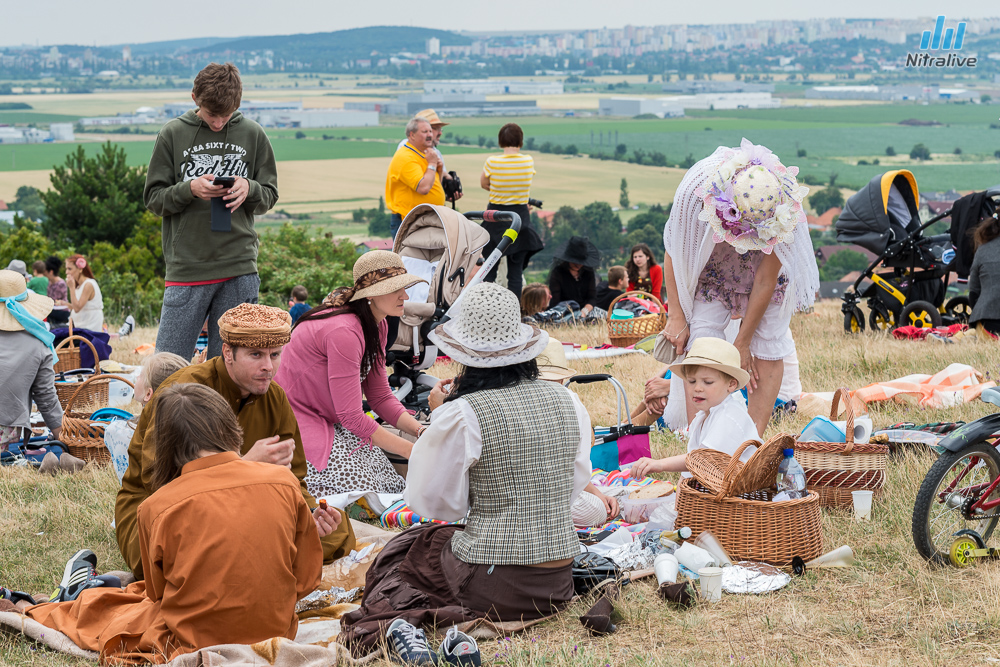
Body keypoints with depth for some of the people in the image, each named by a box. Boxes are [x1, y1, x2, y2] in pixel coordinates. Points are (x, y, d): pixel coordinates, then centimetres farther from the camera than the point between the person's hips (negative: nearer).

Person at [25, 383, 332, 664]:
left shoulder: (157, 507, -15)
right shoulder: (284, 482, -10)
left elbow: (157, 592, 2)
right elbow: (303, 580, -3)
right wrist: (310, 533, 17)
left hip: (191, 647, -3)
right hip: (276, 634, 3)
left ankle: (83, 598, 58)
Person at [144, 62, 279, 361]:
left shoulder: (253, 134, 6)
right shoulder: (173, 134, 3)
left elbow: (269, 195, 11)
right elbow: (154, 198, 4)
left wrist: (248, 188, -11)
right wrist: (190, 189, -15)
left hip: (240, 269, 1)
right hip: (186, 266, -1)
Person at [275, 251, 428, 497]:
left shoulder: (377, 326, 3)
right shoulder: (343, 332, -27)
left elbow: (380, 396, 7)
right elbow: (351, 416, -27)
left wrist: (421, 431, -10)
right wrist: (411, 450, -24)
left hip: (331, 424, 9)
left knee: (393, 484, -9)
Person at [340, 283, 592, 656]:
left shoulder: (462, 415, -16)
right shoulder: (568, 402, 0)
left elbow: (436, 503, -5)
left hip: (493, 587, -5)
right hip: (559, 584, 5)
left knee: (404, 549, 25)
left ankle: (398, 621, -5)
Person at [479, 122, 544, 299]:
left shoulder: (492, 162, -11)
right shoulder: (529, 162, -5)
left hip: (495, 218, -2)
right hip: (520, 218, 2)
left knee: (489, 271, 7)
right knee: (516, 273, 6)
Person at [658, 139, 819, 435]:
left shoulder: (785, 203, -37)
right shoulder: (695, 188, -37)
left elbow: (766, 280, -25)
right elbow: (673, 251, -17)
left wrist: (742, 342, -18)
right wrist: (676, 318, -14)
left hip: (766, 261, 0)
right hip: (712, 266, 0)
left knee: (766, 348, -9)